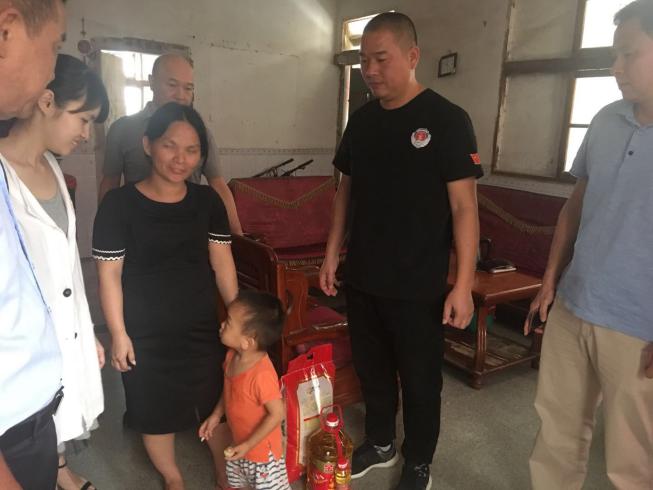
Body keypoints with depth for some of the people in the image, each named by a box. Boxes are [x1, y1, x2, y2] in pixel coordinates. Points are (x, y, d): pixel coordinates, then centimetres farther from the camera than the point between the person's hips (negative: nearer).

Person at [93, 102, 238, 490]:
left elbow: (222, 262, 1)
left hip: (202, 327, 3)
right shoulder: (119, 204, -14)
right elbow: (109, 274, -10)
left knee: (216, 403, 16)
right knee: (156, 410, 16)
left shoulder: (208, 201, -4)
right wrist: (119, 334, -9)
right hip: (146, 334, -2)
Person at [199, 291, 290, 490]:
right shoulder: (232, 356, -11)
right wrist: (216, 415, 8)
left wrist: (248, 445, -24)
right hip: (239, 443, 8)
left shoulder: (262, 375, -38)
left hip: (262, 449, -8)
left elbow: (277, 414, -29)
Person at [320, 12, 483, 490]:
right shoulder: (361, 120, 5)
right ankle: (380, 444, 43)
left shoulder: (447, 120, -11)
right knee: (372, 369, 19)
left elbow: (464, 206, -12)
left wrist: (463, 284, -16)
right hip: (362, 279, 5)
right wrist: (332, 252, 9)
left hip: (418, 286, -5)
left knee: (420, 380, 12)